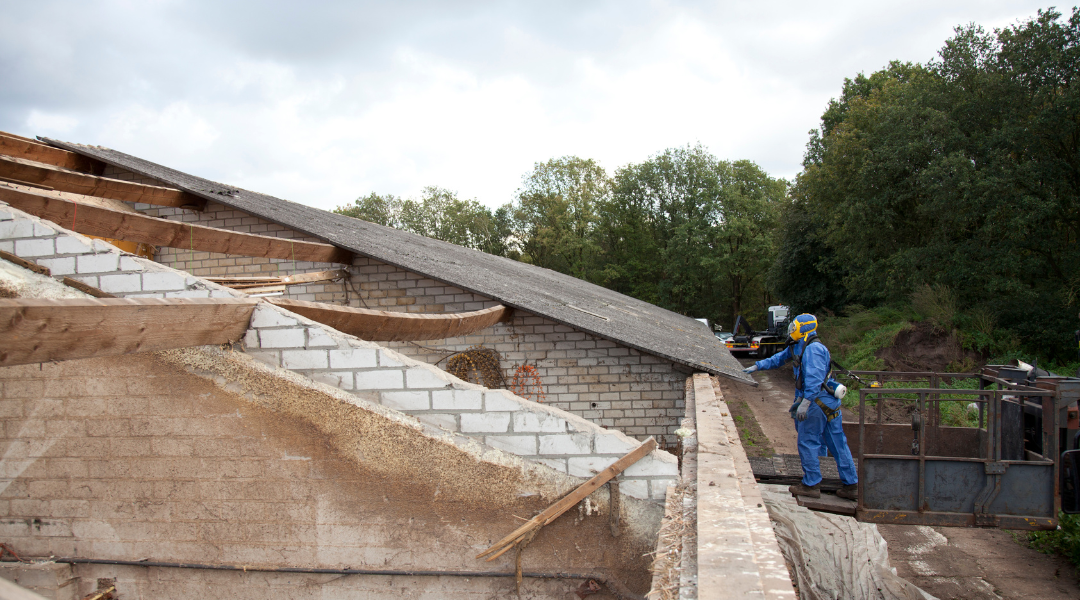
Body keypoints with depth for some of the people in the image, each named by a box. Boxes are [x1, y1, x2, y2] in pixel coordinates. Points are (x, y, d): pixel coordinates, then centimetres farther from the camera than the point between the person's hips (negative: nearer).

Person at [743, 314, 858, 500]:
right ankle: (851, 485, 15)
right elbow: (779, 359, 28)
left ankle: (811, 485, 9)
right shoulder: (797, 347, 14)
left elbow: (814, 377, -28)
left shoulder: (813, 349, -18)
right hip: (829, 402, 10)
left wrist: (805, 402, -33)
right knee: (837, 444, 11)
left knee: (807, 443, 0)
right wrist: (756, 366, 30)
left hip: (816, 401, -10)